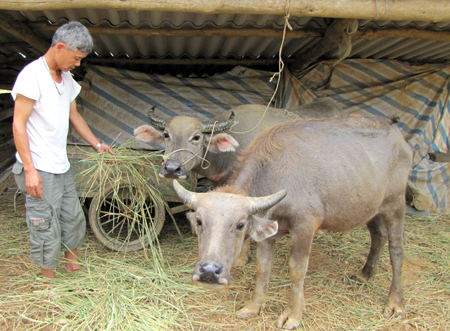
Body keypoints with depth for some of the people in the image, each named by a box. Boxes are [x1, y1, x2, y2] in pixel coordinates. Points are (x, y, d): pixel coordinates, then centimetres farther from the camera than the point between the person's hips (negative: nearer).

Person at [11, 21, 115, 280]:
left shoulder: (66, 78, 11)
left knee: (74, 220, 17)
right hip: (40, 172, -9)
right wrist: (30, 169, -21)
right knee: (47, 230, 0)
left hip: (62, 168, 9)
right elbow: (19, 124, -16)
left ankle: (74, 271, 34)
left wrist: (97, 144, 19)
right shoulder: (32, 75, -14)